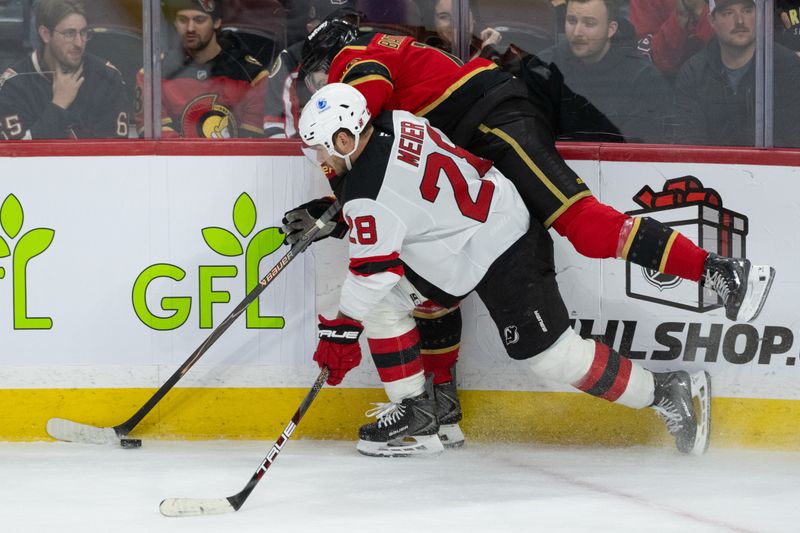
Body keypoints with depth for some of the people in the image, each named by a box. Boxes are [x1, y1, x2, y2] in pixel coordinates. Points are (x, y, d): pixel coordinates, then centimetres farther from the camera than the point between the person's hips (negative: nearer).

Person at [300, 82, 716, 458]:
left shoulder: (368, 190, -25)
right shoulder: (393, 123, -1)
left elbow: (373, 269, -22)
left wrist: (342, 328, -12)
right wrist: (327, 216, 21)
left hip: (505, 256, -10)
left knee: (549, 356, -6)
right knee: (382, 303, 7)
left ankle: (667, 392, 6)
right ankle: (414, 414, 12)